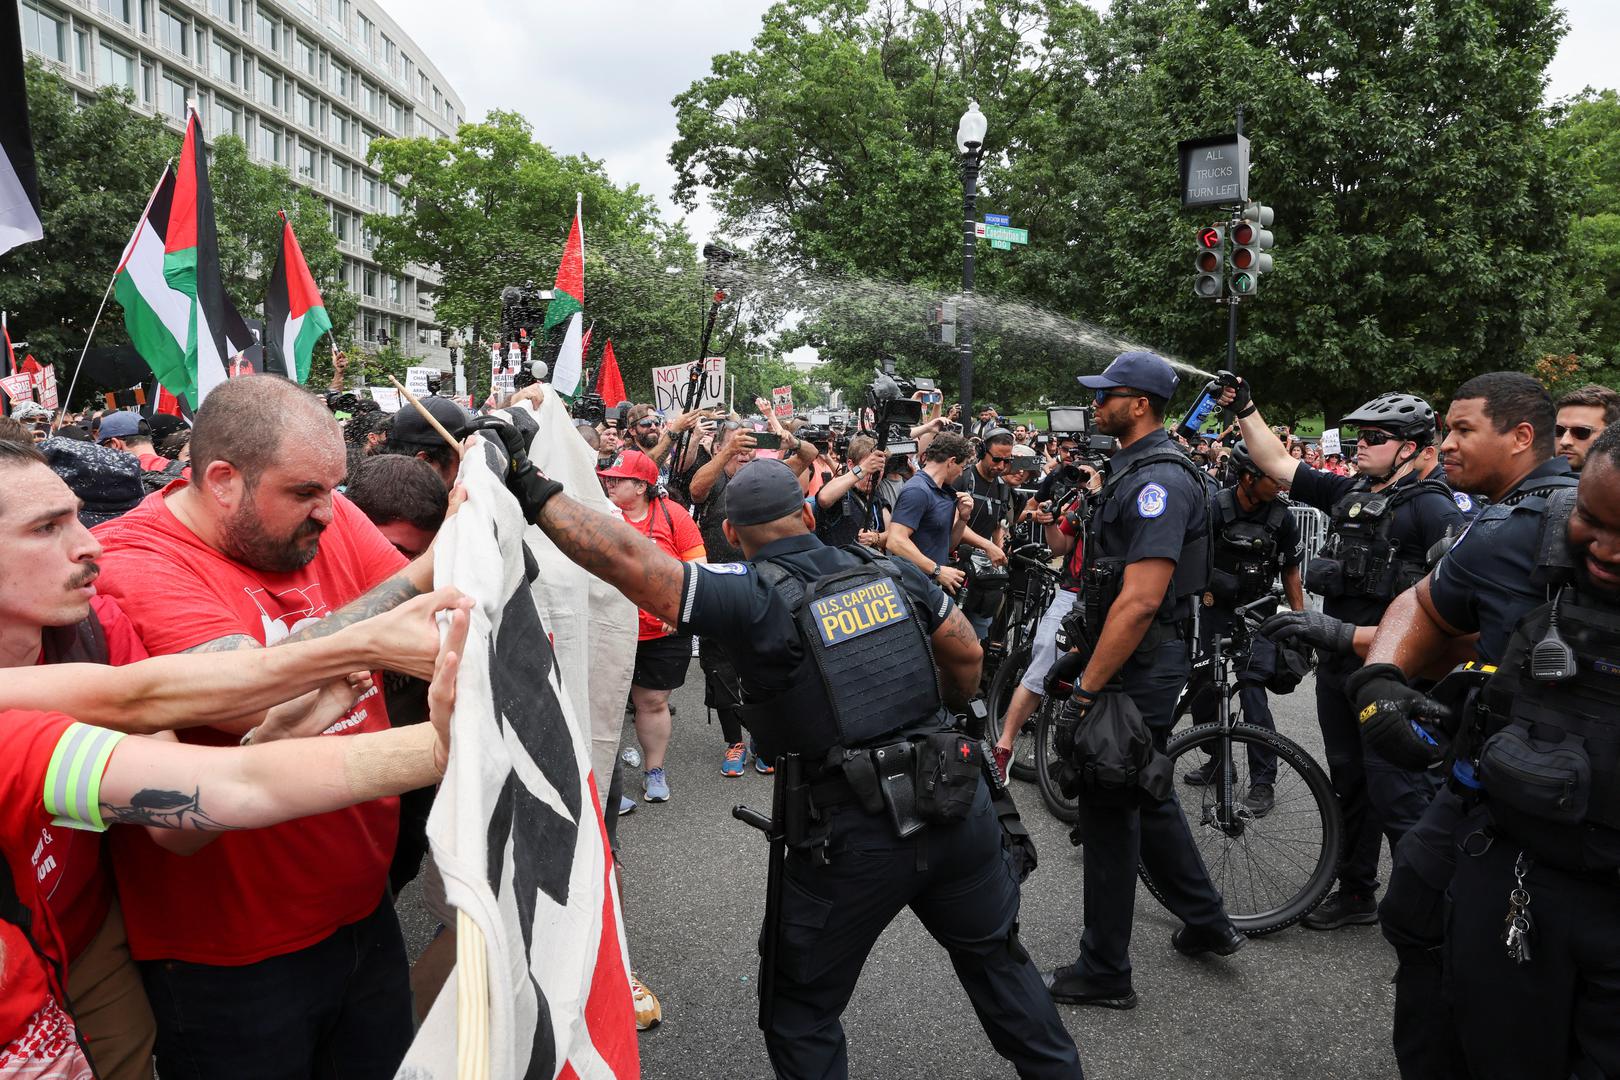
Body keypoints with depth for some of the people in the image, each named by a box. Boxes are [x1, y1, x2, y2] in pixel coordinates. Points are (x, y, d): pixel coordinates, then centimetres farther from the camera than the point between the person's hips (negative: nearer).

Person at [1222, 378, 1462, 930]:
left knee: (1397, 794, -5)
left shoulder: (1429, 506, -11)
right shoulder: (1348, 493, 10)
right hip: (1337, 663, 8)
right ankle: (1356, 892, 30)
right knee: (1349, 784, 17)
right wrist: (1245, 409, 5)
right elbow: (1278, 463, 14)